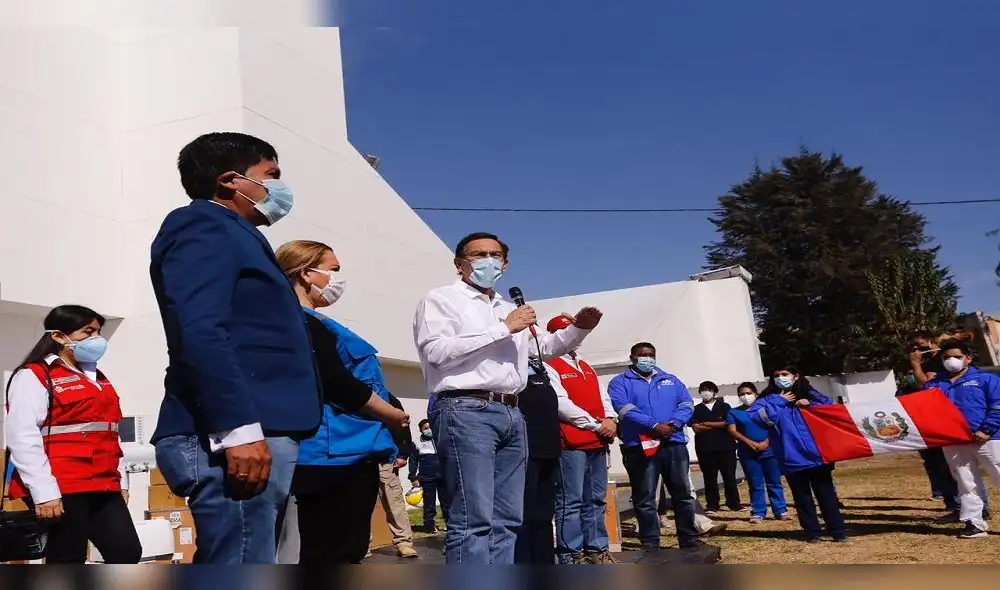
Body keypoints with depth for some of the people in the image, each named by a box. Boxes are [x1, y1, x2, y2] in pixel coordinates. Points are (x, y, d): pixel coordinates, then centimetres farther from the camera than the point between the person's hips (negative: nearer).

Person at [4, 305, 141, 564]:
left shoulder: (98, 380, 21)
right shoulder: (34, 376, -4)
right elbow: (23, 438, -13)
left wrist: (121, 480, 17)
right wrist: (43, 491, -18)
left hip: (103, 487, 7)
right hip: (61, 490, -7)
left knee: (127, 552, 2)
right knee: (67, 561, 0)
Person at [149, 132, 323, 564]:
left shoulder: (231, 236, 26)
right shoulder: (204, 227, -3)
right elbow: (198, 333, -18)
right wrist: (239, 427, -24)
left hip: (254, 433, 10)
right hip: (237, 437, -10)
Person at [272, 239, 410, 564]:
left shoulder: (299, 324, 20)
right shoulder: (306, 323, -11)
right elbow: (338, 385, -19)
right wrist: (392, 414, -6)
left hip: (337, 454, 10)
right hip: (338, 454, -10)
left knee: (331, 555, 13)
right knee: (335, 556, -7)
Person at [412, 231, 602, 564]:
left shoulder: (509, 309, 23)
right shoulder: (442, 299, 4)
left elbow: (546, 347, 34)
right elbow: (437, 351, -13)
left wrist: (579, 328, 13)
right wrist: (504, 329, -10)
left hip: (511, 414, 8)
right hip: (466, 411, -7)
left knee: (506, 520, 8)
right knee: (473, 518, -12)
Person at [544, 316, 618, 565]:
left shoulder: (587, 368, 22)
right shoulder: (549, 367, -4)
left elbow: (603, 397, 19)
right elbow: (561, 405, -14)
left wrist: (611, 420, -2)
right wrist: (597, 424, -12)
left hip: (598, 442, 8)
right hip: (571, 444, -8)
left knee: (596, 500, 12)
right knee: (571, 502, -6)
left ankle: (597, 549, 20)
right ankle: (570, 555, 0)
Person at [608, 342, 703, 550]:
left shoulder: (671, 380, 19)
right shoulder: (620, 382, 5)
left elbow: (686, 404, 7)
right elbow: (624, 409, -12)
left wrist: (673, 424, -13)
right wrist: (653, 425, -21)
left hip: (674, 444, 4)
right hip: (640, 447, -4)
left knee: (683, 494, 10)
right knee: (645, 499, 0)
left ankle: (689, 538, 22)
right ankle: (650, 543, 8)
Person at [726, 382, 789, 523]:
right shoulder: (734, 412, 7)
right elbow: (732, 431, -1)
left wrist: (766, 442, -12)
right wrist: (750, 443, -11)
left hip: (768, 450, 0)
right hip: (747, 453, 0)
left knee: (774, 482, 4)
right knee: (755, 484, 3)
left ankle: (781, 511, 11)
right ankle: (758, 513, 7)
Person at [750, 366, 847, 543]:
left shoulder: (809, 394, 10)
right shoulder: (768, 399, 3)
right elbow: (755, 416, -13)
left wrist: (811, 404, -7)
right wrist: (778, 402, -9)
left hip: (816, 453, 1)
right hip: (791, 457, 0)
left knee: (826, 494, 6)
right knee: (802, 497, 8)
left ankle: (838, 531, 15)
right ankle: (813, 532, 18)